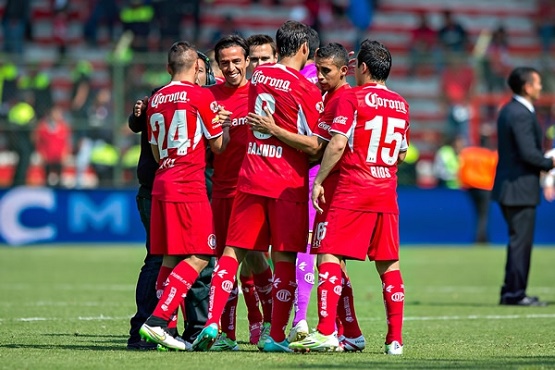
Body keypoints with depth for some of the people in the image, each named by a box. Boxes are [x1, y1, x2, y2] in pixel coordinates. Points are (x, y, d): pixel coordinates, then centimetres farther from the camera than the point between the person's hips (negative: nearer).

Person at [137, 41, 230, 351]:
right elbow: (219, 145, 3)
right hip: (189, 187, -7)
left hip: (162, 184, 7)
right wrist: (224, 122, 22)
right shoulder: (202, 96, -5)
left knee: (170, 259, 10)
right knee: (198, 257, -8)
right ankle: (157, 321, -19)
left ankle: (164, 328, 5)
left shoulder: (156, 99, 14)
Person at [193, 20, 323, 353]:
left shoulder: (259, 76, 8)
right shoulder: (306, 90, -8)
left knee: (233, 251, 5)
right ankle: (276, 336, 2)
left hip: (250, 176, 4)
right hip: (288, 183, -4)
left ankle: (212, 323, -8)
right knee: (284, 259, 2)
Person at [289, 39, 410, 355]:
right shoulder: (401, 104, 13)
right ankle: (396, 339, 7)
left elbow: (338, 144, -13)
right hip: (386, 193, 6)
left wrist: (319, 180, -7)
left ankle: (326, 332, -18)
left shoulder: (353, 98, -5)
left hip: (352, 192, -6)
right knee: (389, 265, 8)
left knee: (329, 256, -6)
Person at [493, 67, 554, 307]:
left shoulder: (508, 111, 14)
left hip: (508, 186, 10)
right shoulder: (521, 114, -18)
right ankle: (515, 293, -2)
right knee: (521, 240, -5)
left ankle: (511, 291, 20)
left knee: (519, 240, 16)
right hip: (520, 188, -10)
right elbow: (528, 153, -22)